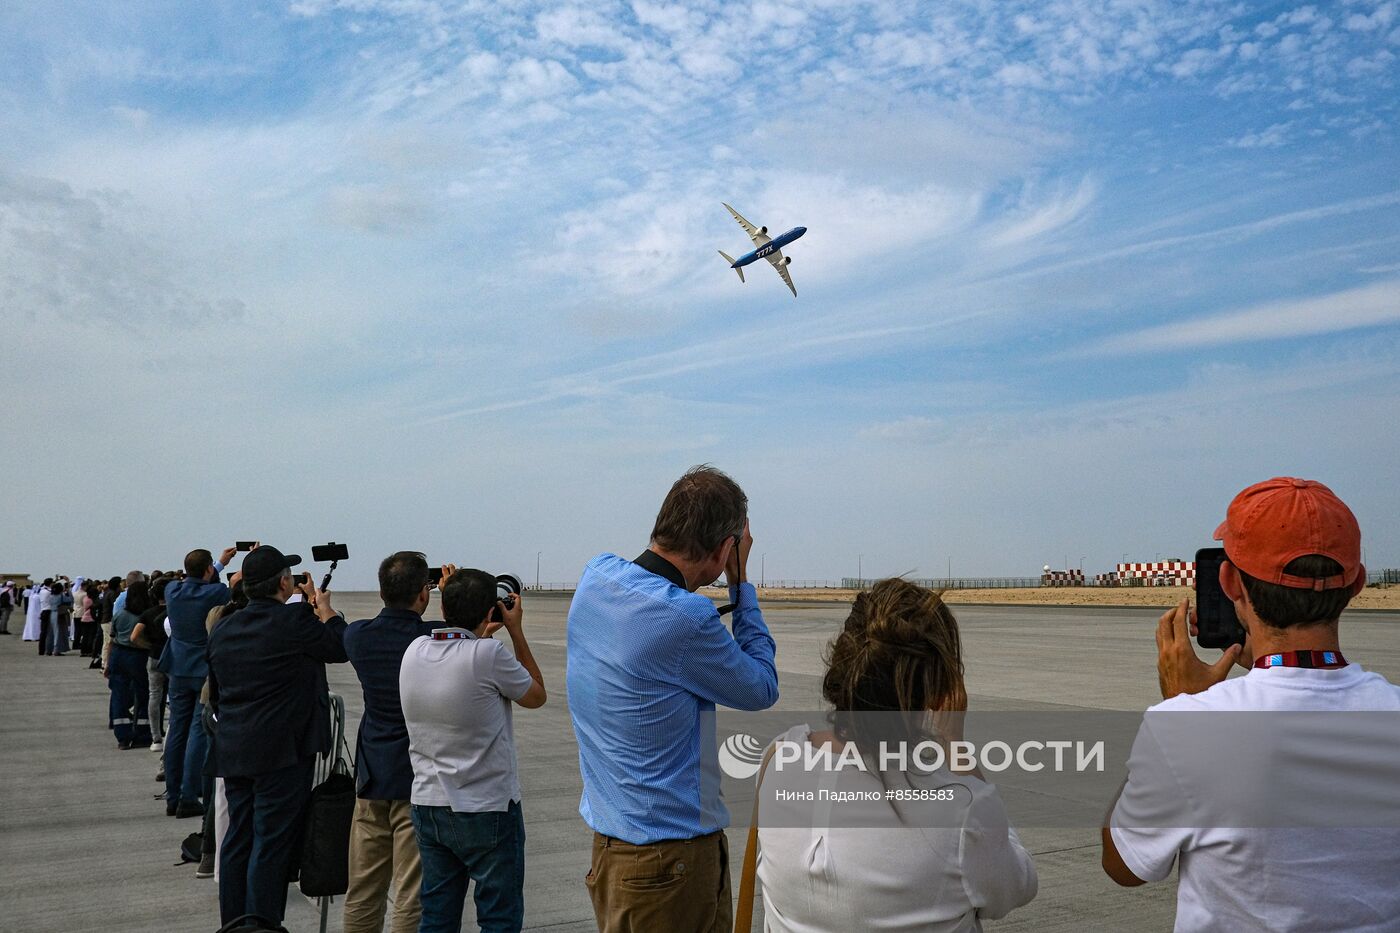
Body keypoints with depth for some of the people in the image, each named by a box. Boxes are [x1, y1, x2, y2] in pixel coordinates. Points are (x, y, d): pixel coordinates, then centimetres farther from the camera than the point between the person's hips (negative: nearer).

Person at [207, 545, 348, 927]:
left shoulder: (222, 630, 10)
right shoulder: (294, 620, -14)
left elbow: (214, 694, 18)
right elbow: (339, 646, -2)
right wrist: (324, 607, 13)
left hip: (233, 753, 7)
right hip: (283, 752, -7)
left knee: (237, 841, 14)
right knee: (272, 845, -3)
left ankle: (233, 923, 22)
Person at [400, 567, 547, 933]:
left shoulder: (415, 652, -2)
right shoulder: (487, 654, -20)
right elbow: (536, 696, -3)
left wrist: (478, 636, 13)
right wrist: (516, 630, 0)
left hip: (428, 806, 6)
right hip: (487, 811, -6)